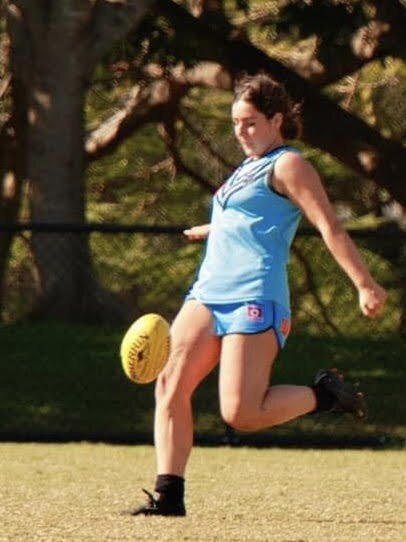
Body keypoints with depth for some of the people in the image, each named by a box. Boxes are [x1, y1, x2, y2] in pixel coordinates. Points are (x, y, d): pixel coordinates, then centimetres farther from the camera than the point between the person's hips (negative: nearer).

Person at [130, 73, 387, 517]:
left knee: (240, 413, -16)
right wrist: (210, 230, 61)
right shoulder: (248, 169, 22)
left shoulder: (287, 165, -3)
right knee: (170, 385, -9)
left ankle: (325, 394, 7)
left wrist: (364, 284, -21)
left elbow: (329, 227, -12)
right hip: (208, 295, 9)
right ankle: (169, 495, -8)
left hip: (255, 299, -9)